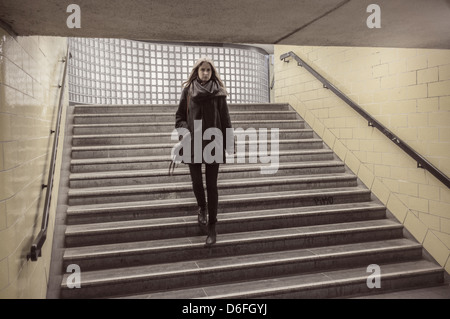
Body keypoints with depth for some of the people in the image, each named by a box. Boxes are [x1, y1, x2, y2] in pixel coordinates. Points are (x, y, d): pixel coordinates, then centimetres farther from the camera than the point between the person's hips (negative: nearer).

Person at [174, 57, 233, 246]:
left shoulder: (218, 92, 5)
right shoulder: (188, 90, 6)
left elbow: (225, 119, 3)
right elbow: (180, 115, 7)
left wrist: (229, 144, -1)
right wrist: (185, 130, -11)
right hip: (193, 143, 1)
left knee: (211, 185, 0)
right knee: (196, 181, 5)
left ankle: (212, 227, 9)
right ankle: (201, 207, 39)